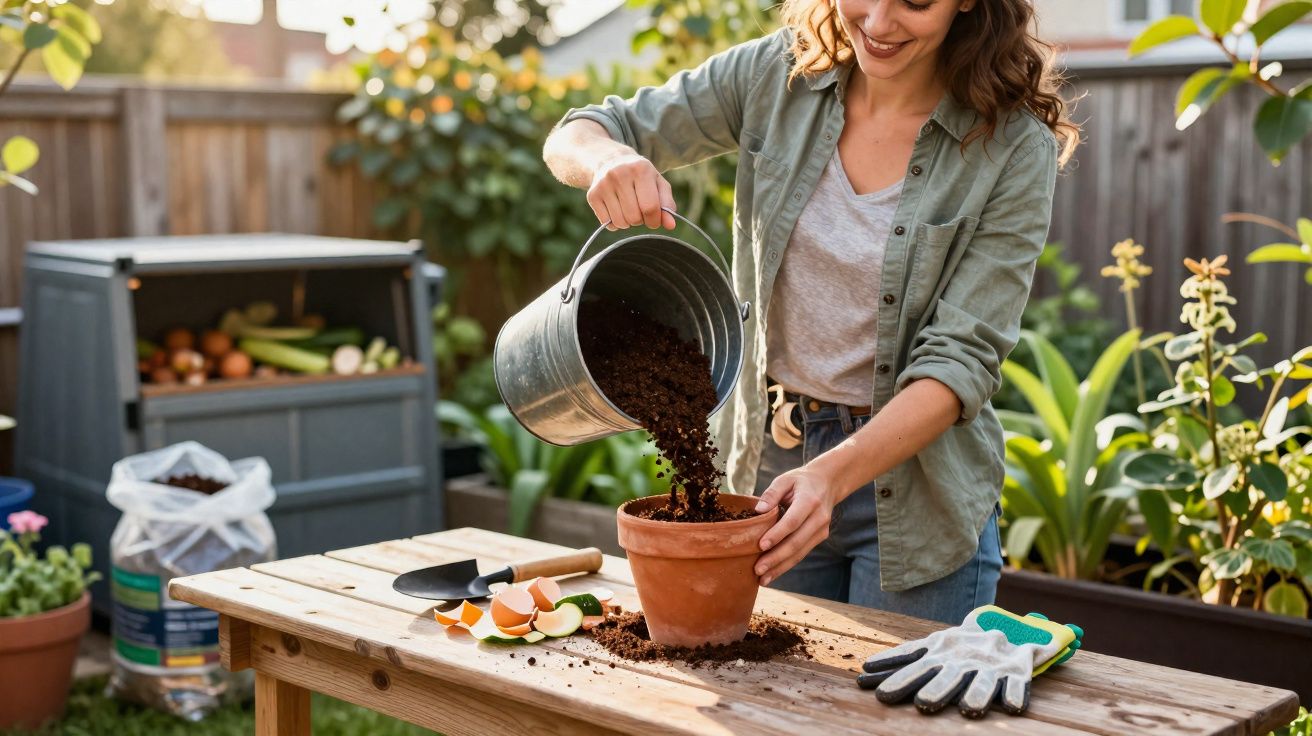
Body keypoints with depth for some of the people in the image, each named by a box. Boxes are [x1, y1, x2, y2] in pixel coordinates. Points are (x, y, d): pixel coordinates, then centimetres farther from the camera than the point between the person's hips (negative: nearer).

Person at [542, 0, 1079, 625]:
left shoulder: (1015, 148, -13)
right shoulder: (776, 75, -4)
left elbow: (962, 358, -17)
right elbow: (573, 137, 0)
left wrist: (833, 474, -32)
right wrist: (610, 159, -25)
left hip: (915, 500, -3)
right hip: (768, 471, 3)